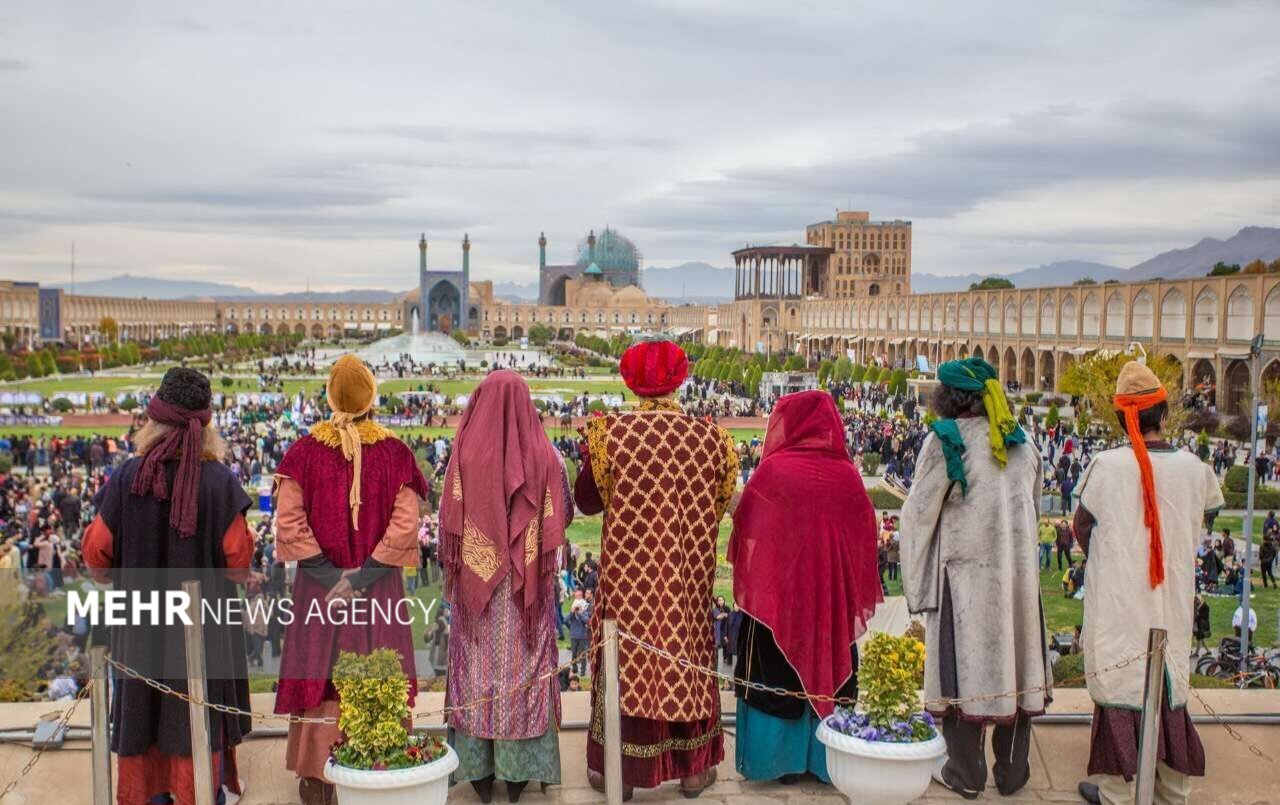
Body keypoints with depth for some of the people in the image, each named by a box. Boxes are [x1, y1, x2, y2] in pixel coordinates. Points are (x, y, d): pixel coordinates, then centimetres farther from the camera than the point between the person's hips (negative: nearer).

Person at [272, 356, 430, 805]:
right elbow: (405, 523, -14)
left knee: (319, 675, 10)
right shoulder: (394, 453, -8)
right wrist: (364, 574, -11)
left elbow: (290, 521, -10)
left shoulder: (305, 452, -6)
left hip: (318, 585, 1)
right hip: (380, 588, 0)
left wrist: (328, 572, -9)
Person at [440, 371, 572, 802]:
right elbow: (564, 515, -1)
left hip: (476, 579, 0)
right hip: (527, 584, 0)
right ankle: (520, 770, 17)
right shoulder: (544, 455, -9)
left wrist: (451, 566, 6)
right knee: (525, 664, 10)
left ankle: (477, 766, 17)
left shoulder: (465, 455, -11)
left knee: (477, 665, 11)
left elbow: (449, 520, -8)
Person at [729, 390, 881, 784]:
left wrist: (746, 583, 10)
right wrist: (858, 596, 14)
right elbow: (865, 539, 3)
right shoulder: (848, 475, -5)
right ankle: (826, 758, 25)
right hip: (833, 593, 3)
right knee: (829, 667, 16)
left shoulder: (773, 470, -14)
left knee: (778, 675, 10)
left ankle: (781, 760, 18)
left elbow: (745, 532, -6)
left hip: (777, 592, -3)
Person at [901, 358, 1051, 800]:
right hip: (1017, 575, 5)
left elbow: (920, 514, -8)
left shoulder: (945, 440, -9)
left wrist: (916, 583, -2)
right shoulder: (1022, 444, 8)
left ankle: (965, 774, 14)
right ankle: (1012, 772, 23)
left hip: (965, 576, -5)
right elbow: (1033, 511, 16)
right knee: (1013, 666, 12)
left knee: (965, 668, 5)